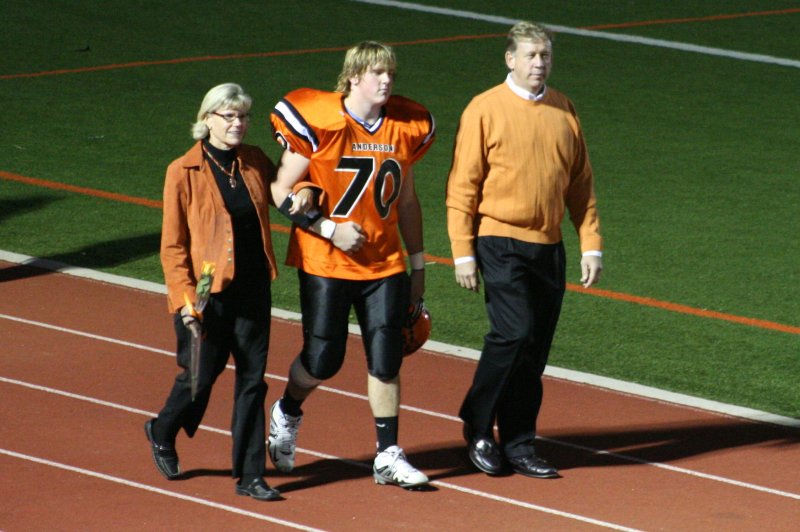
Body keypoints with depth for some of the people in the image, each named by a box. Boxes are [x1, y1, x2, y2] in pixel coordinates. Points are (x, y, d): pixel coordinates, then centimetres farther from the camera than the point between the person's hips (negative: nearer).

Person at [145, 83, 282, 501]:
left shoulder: (255, 163, 6)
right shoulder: (184, 172, -7)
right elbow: (173, 245, -6)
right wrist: (184, 298, -13)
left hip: (252, 291, 4)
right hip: (208, 294, -4)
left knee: (252, 379, 4)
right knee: (201, 375, 4)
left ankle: (249, 475, 11)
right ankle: (162, 433, 35)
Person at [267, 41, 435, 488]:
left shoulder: (408, 128, 4)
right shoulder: (319, 123, -11)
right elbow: (282, 191, -8)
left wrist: (418, 264, 16)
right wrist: (329, 229, -17)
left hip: (385, 263, 4)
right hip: (325, 264, -4)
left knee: (387, 358, -1)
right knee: (323, 360, 1)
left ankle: (388, 455, 8)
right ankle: (287, 415, 32)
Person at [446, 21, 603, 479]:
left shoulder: (564, 111, 10)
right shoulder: (485, 110, -5)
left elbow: (581, 184, 14)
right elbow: (463, 187, -5)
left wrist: (592, 244, 7)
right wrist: (463, 252, -10)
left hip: (549, 247, 5)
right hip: (501, 244, -5)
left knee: (536, 350, 5)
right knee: (514, 334, -17)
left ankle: (519, 446, 12)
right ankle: (478, 426, 2)